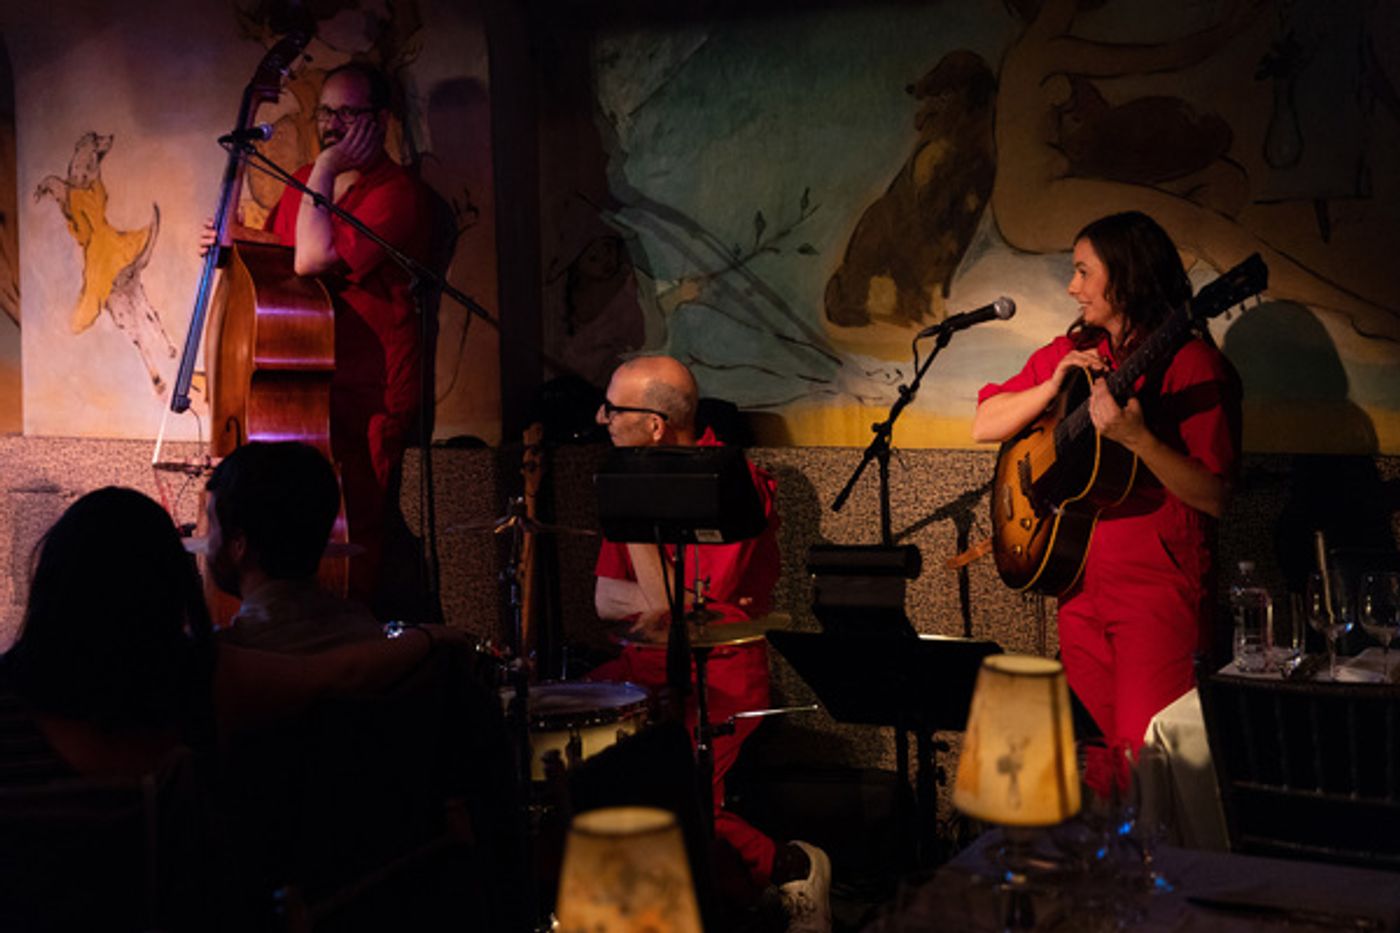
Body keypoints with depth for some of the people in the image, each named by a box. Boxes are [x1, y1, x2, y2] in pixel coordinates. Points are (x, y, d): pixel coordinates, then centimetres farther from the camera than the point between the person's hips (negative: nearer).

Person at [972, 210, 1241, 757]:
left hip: (1160, 587, -6)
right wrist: (1053, 387, -7)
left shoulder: (1188, 362, -8)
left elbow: (1216, 498, -14)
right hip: (1080, 583, 6)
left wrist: (1136, 437, -26)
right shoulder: (1069, 353, 12)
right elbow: (983, 427, 7)